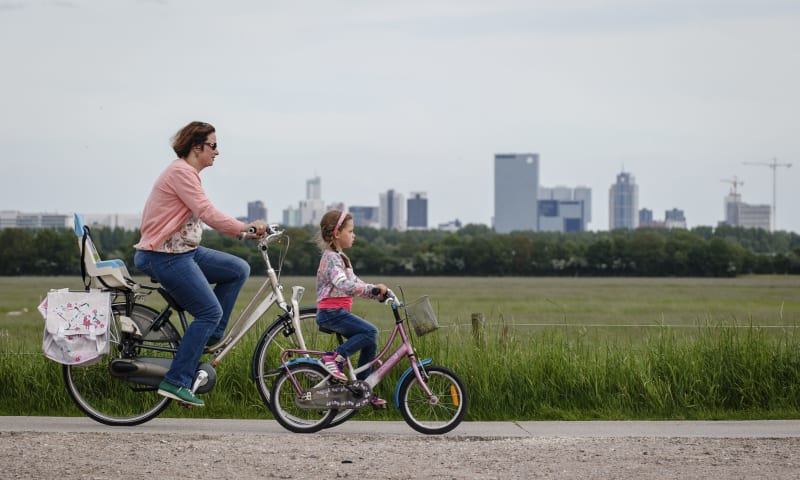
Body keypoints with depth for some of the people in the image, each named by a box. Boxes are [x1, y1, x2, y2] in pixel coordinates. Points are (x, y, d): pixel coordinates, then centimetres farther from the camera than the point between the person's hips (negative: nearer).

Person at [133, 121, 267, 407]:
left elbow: (207, 216, 18)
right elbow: (208, 214, -25)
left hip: (185, 250, 10)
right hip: (165, 256, -10)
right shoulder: (181, 172, -16)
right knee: (210, 312, -11)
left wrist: (244, 232, 10)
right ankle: (175, 382, -10)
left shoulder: (188, 173, 17)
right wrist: (246, 228, -27)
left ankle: (209, 337, 10)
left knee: (238, 270, 7)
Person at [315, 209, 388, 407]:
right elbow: (345, 285, -28)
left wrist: (376, 293, 10)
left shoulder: (339, 257, 20)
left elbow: (355, 282, 22)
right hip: (331, 313, -10)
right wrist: (373, 288, -29)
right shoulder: (331, 258, -14)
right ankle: (333, 358, -18)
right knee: (370, 332, -22)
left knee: (370, 342, 7)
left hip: (338, 312, 10)